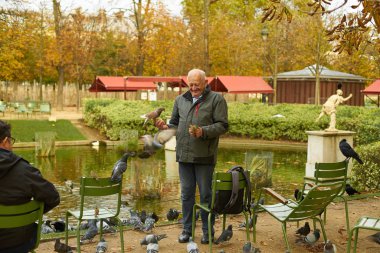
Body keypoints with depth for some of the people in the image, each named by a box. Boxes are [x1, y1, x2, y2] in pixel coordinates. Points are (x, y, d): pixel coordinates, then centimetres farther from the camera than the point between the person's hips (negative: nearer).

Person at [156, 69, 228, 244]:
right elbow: (175, 124, 18)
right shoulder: (180, 100, 13)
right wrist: (166, 127, -4)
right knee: (186, 193, 11)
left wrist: (203, 131, -22)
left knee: (206, 194, 5)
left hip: (204, 156, -4)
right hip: (184, 154, 4)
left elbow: (222, 125, -8)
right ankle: (187, 229, 23)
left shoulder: (216, 99, -2)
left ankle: (208, 230, 18)